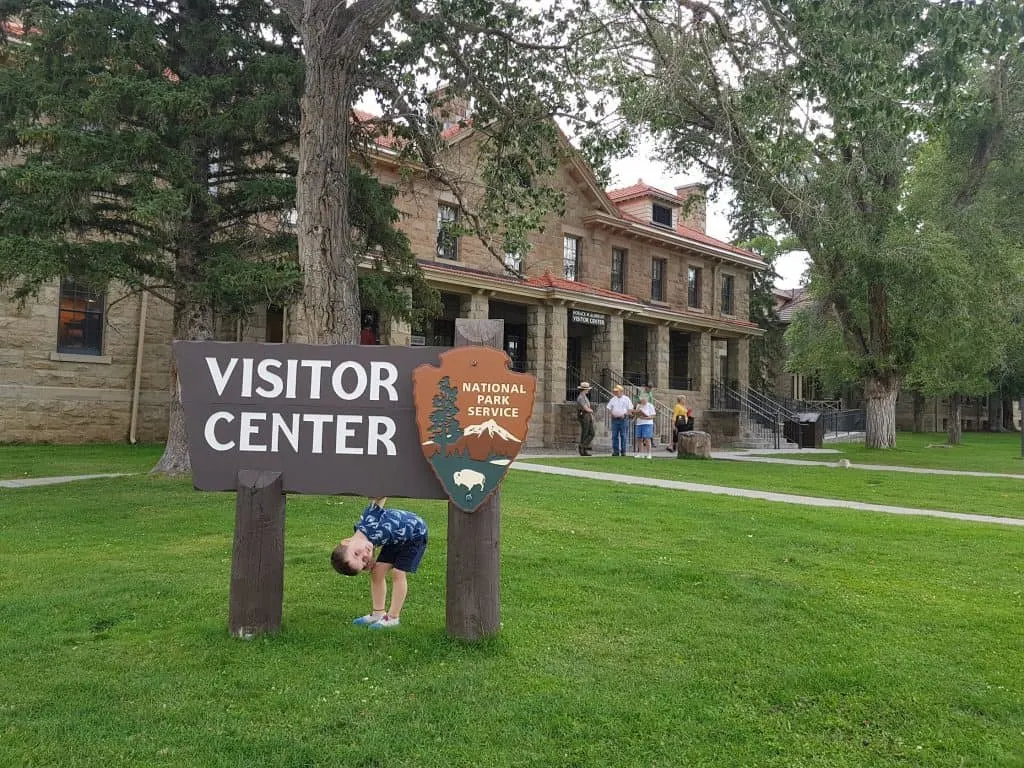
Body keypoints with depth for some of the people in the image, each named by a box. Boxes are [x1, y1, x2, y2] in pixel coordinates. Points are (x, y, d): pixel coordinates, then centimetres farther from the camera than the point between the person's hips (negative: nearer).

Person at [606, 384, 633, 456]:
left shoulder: (626, 399, 3)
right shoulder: (613, 399, 12)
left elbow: (630, 410, 0)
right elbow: (609, 409, 13)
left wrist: (624, 414, -13)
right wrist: (612, 414, -5)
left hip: (623, 419, -3)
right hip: (615, 419, 3)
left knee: (623, 436, -1)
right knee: (614, 436, 1)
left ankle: (623, 451, 5)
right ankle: (615, 451, 5)